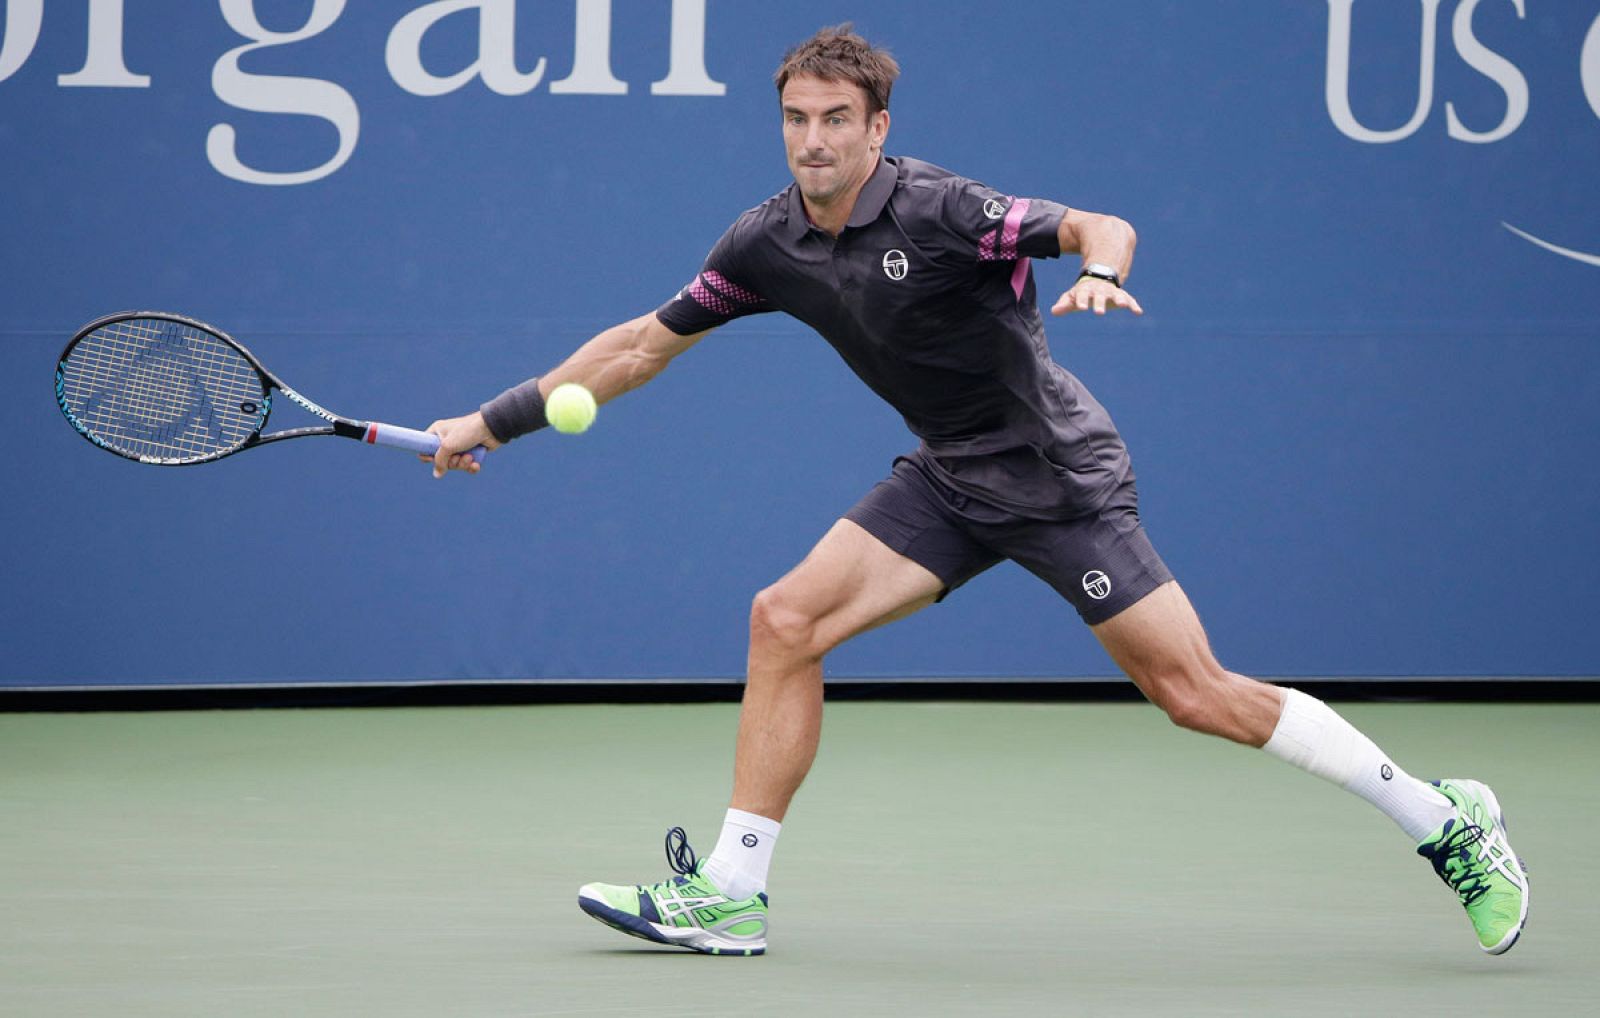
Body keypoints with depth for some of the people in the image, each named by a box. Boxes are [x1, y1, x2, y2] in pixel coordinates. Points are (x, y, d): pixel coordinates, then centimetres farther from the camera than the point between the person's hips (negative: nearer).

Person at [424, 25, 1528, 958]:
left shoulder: (939, 210, -20)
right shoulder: (767, 244, -1)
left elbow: (1100, 225, -27)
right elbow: (646, 343, 11)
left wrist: (1099, 270, -51)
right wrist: (496, 421, 11)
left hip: (1058, 473, -6)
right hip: (949, 479, 7)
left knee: (1197, 693, -11)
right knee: (787, 622, -8)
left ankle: (1445, 819, 0)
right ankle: (730, 894, -2)